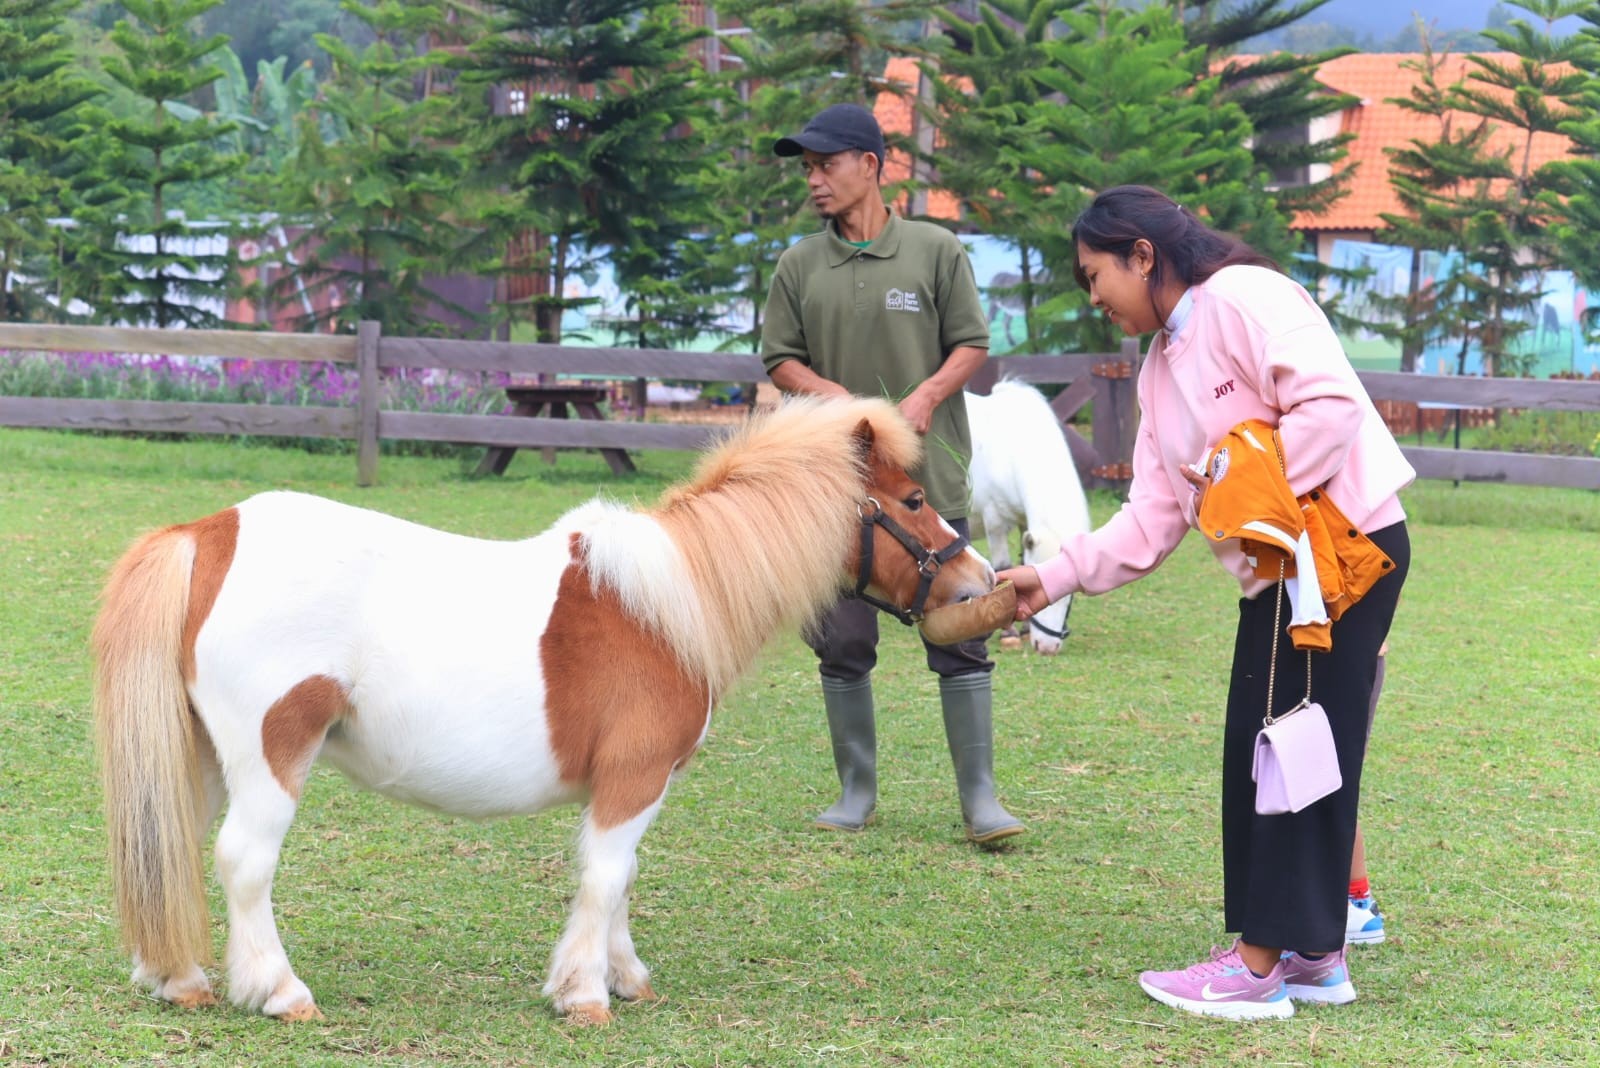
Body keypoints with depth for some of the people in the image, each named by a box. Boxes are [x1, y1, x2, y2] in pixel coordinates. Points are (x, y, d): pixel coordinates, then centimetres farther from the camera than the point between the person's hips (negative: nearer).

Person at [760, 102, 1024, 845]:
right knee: (842, 641, 6)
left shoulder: (936, 252, 2)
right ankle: (856, 790, 18)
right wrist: (828, 393, -10)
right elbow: (780, 359, 10)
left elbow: (972, 345, 4)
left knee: (958, 636, -3)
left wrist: (927, 395, -13)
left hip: (931, 480, -2)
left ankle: (979, 797, 1)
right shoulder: (799, 267, 8)